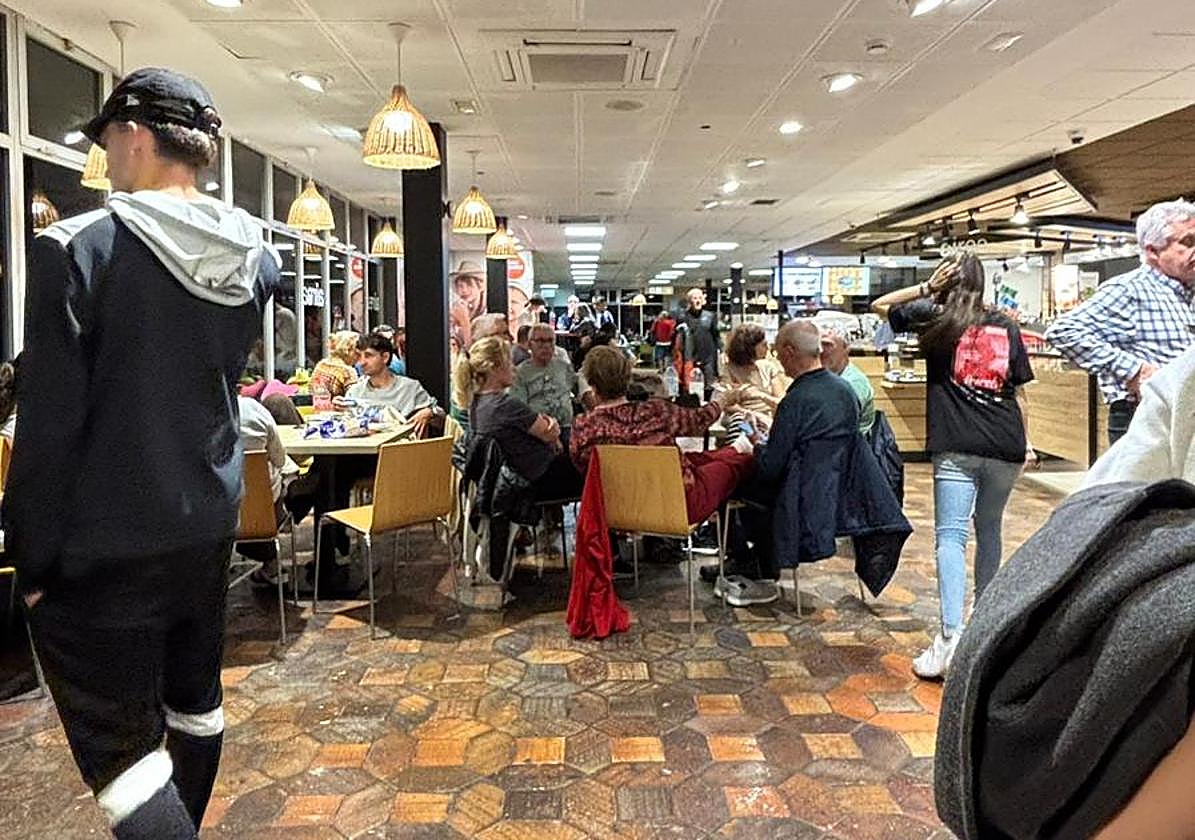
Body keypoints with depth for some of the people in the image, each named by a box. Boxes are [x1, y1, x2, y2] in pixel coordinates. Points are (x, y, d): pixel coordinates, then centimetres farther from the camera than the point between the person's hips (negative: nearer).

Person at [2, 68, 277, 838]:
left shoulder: (78, 249, -18)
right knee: (195, 703, 22)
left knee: (119, 745, 4)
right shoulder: (258, 257, 0)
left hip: (103, 549, -6)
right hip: (209, 523, 7)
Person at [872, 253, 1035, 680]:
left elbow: (880, 305, 17)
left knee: (950, 536, -10)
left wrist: (926, 287, 10)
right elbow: (1019, 390, 13)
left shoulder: (936, 318, 4)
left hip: (957, 447, -4)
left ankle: (951, 635, -23)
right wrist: (1026, 442, 20)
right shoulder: (1005, 326, 12)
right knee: (990, 529, 19)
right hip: (1006, 446, 4)